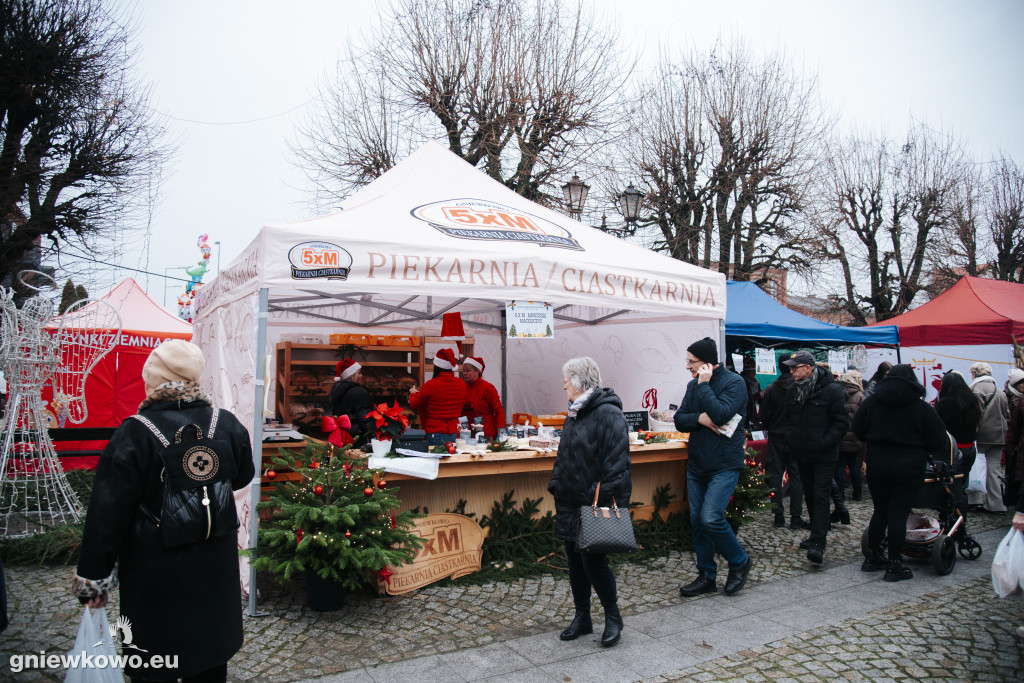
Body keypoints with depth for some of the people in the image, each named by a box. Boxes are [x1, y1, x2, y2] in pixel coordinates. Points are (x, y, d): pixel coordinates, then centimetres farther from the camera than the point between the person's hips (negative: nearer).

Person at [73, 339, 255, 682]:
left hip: (156, 574, -3)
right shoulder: (227, 424, -8)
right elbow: (243, 476, 9)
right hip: (215, 567, 4)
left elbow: (108, 513, -14)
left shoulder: (134, 433, -19)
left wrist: (93, 578, -5)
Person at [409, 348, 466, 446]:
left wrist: (413, 393, 27)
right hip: (454, 433, 4)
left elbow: (414, 405, 3)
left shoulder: (431, 385, -12)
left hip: (435, 435, -4)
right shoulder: (461, 384, 0)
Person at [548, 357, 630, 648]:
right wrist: (556, 485, 16)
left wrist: (605, 499, -23)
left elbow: (616, 461, -20)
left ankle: (613, 617, 18)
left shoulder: (608, 413, -15)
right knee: (575, 561, 14)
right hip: (571, 503, 9)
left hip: (594, 503, -9)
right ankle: (582, 618, 28)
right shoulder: (575, 413, 14)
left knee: (593, 560, -3)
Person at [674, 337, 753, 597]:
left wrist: (704, 385, -18)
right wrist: (700, 418, -14)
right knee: (697, 521, 8)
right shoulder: (693, 385, 10)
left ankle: (740, 561, 12)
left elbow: (721, 414, -25)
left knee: (711, 518, -15)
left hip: (724, 465, -7)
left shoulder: (734, 382, -10)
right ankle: (706, 576, 22)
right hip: (697, 465, 7)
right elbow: (679, 420, 5)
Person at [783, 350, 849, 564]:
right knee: (809, 495, 15)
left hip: (824, 456, -7)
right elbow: (789, 418, 19)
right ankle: (818, 534, 29)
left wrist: (825, 442, -19)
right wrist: (790, 439, 5)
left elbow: (841, 421, -12)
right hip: (802, 454, 7)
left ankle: (818, 543, -11)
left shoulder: (831, 390, -13)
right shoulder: (793, 391, 7)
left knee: (821, 496, -10)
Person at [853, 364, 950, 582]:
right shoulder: (923, 408, -6)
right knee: (899, 514, 0)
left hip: (877, 464, 3)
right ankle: (894, 565, 5)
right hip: (909, 468, -3)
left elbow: (858, 430, 9)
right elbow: (939, 442, -4)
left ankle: (871, 557, 21)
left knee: (880, 511, 15)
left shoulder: (871, 402, 2)